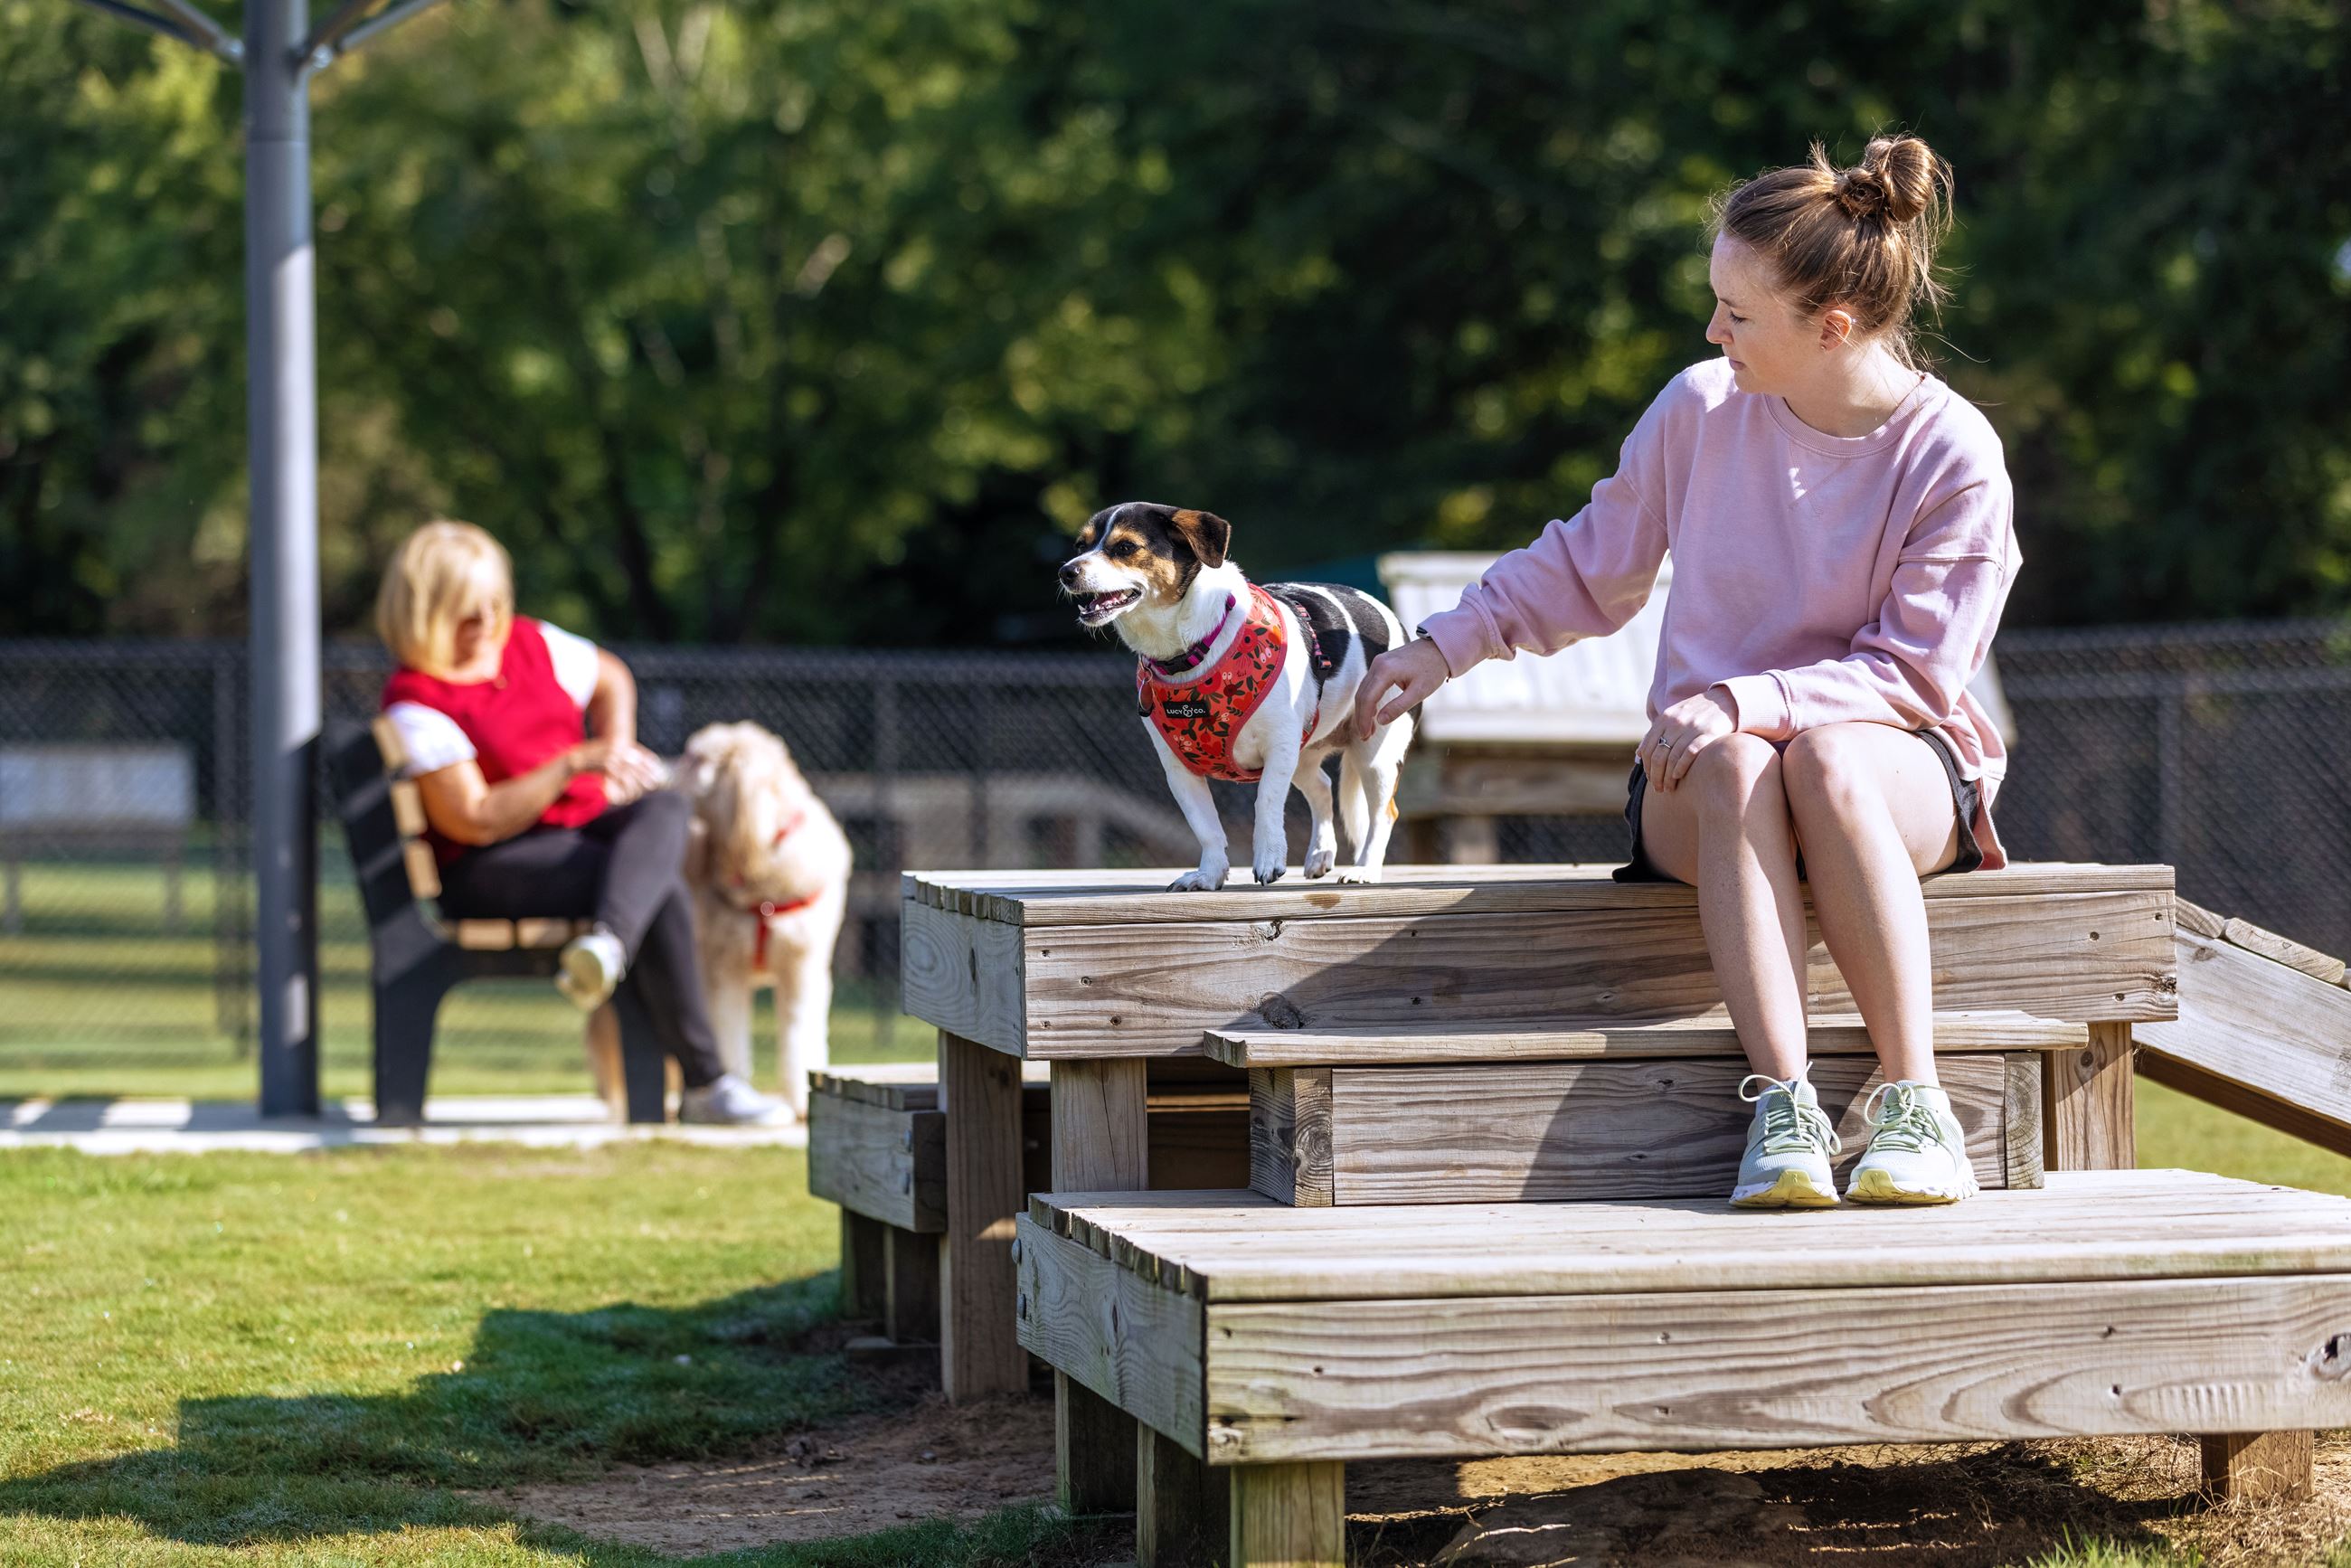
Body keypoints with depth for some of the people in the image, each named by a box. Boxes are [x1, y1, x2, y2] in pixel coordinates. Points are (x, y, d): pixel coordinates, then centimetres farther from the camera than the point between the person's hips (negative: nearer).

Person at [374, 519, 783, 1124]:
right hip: (489, 870, -7)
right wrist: (575, 764, -21)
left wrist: (619, 753, 11)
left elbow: (610, 679, 31)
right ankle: (703, 1085, -33)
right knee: (663, 892, -30)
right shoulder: (416, 704, -12)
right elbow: (475, 821, -19)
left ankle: (606, 944, -54)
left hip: (588, 823, 7)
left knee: (666, 807, -27)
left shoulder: (528, 643, 10)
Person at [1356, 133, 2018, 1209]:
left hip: (1901, 768, -2)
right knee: (1736, 767, -37)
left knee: (1828, 759, -40)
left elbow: (1915, 671, -12)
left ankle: (1914, 1105, -39)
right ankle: (1782, 1109, -45)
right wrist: (1443, 648, 9)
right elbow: (1589, 567, 15)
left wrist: (1745, 699, -24)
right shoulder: (1702, 411, 0)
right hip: (1698, 774, 2)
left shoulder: (1953, 456, -10)